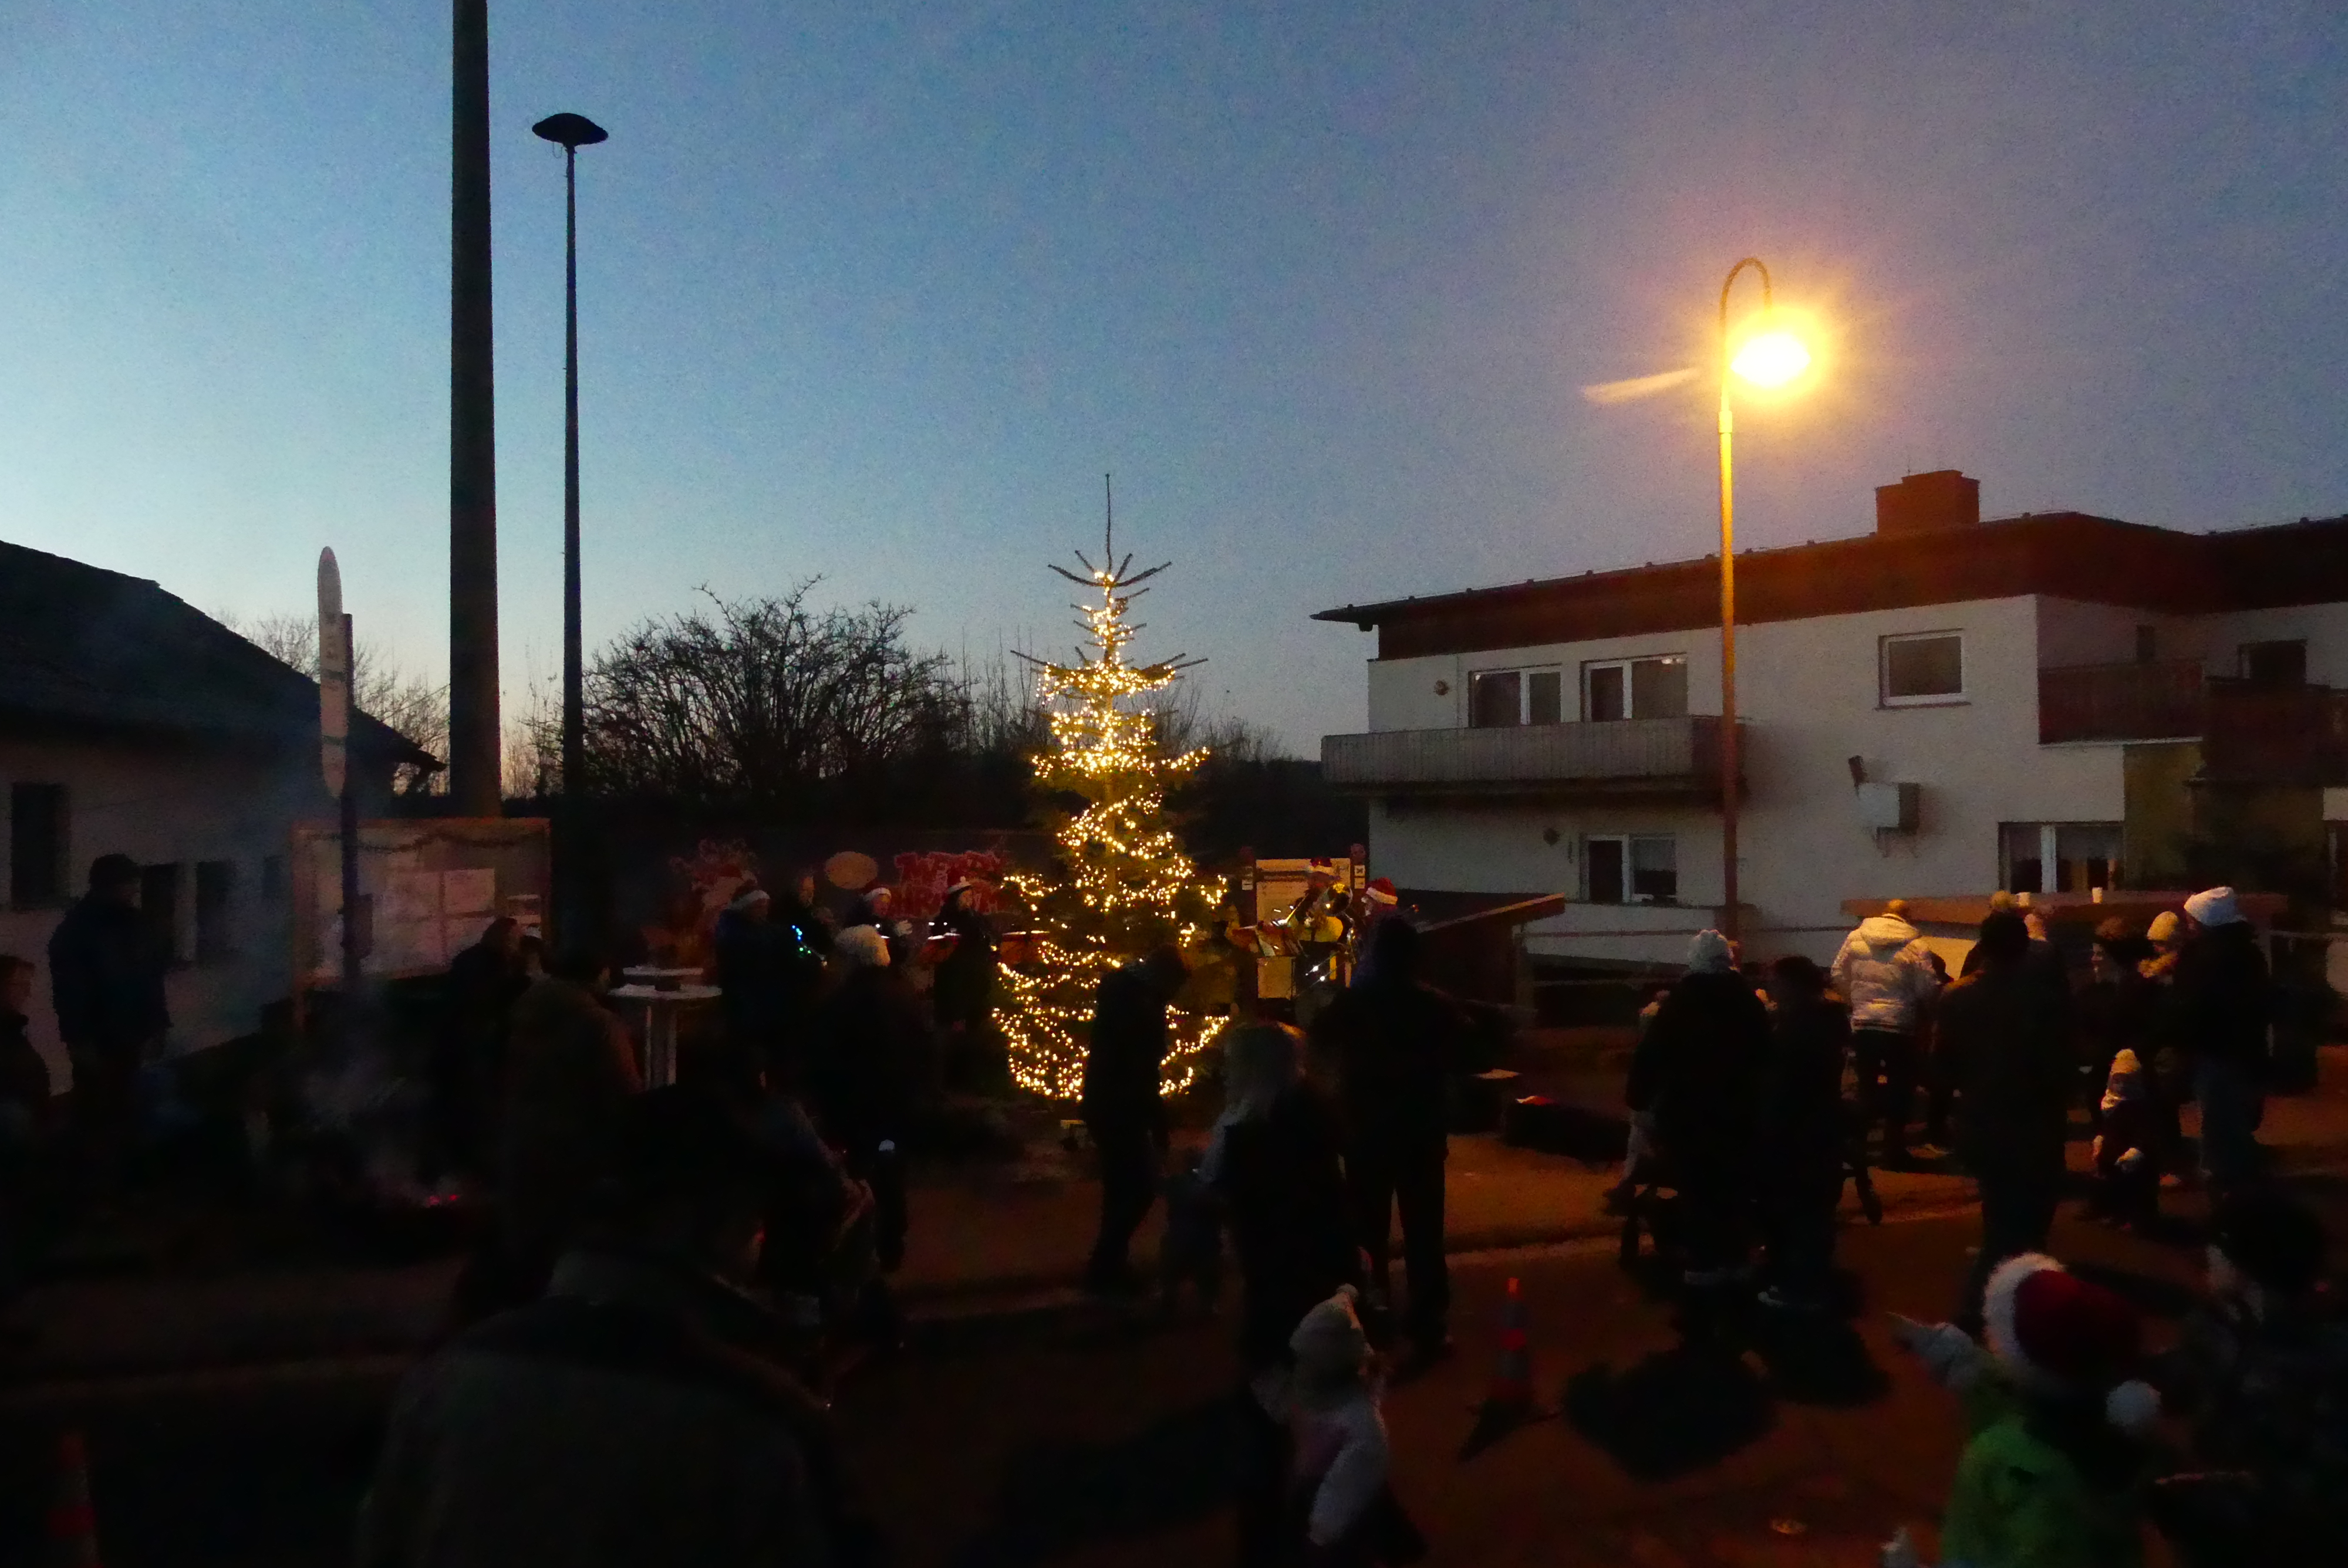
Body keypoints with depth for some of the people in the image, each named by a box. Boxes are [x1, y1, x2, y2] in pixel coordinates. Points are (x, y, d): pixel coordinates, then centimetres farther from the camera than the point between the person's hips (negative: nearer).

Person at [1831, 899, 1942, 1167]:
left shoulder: (1855, 938, -1)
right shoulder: (1916, 947, -10)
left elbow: (1839, 976, 6)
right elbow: (1929, 989, -11)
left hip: (1863, 1025, 3)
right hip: (1901, 1027, -3)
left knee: (1867, 1085, 17)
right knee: (1899, 1089, 9)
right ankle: (1894, 1151, 12)